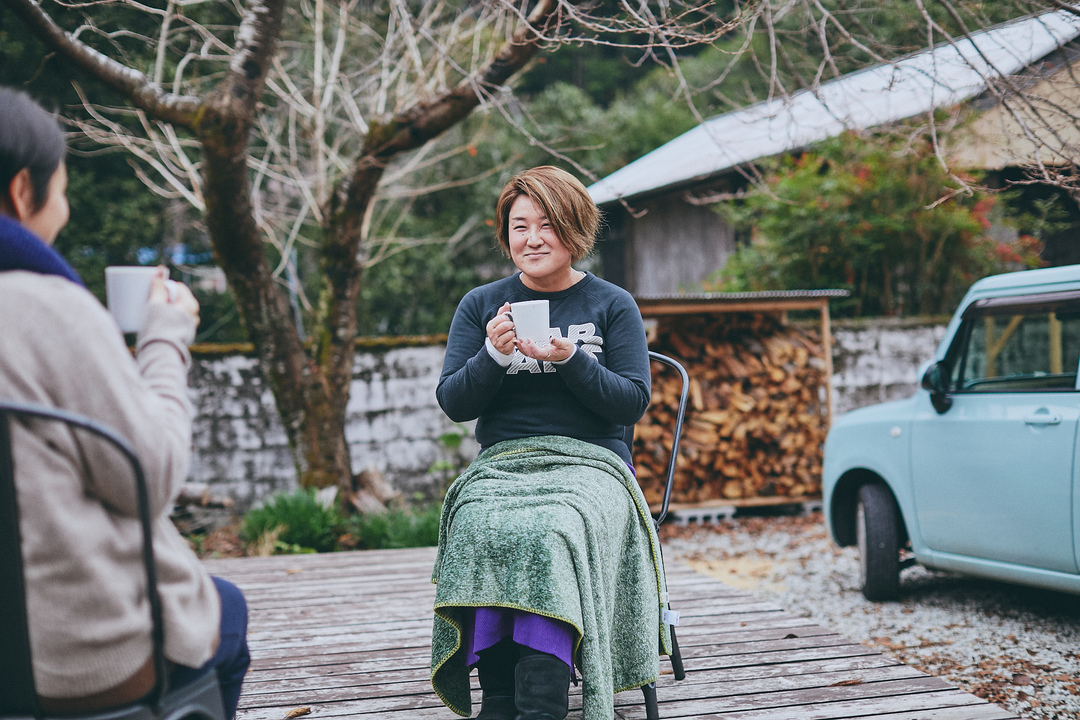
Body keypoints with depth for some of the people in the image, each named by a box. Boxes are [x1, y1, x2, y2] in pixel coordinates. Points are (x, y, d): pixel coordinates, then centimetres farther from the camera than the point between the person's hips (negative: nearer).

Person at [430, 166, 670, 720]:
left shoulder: (613, 306, 10)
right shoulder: (481, 305, 15)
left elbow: (632, 404, 2)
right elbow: (454, 403, 8)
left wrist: (570, 358, -13)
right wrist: (495, 354, -10)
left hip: (590, 463, -2)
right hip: (500, 464, 2)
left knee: (550, 533, -35)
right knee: (480, 529, -33)